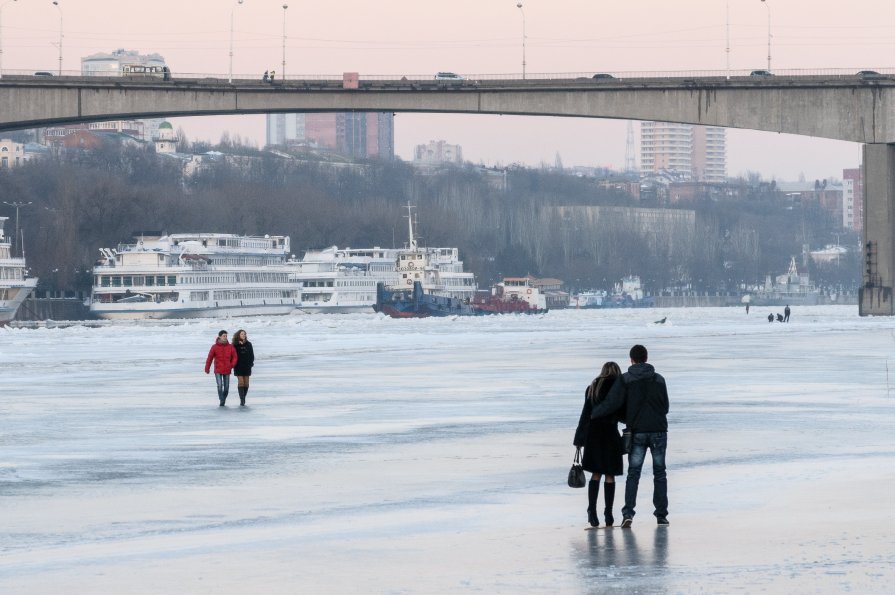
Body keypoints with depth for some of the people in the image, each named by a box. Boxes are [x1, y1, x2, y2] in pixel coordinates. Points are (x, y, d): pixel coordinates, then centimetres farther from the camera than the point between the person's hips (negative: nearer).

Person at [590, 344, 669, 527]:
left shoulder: (625, 380, -3)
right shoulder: (659, 379, 6)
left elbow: (611, 404, -9)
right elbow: (665, 407, 11)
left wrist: (592, 414, 6)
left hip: (637, 432, -1)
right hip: (659, 430, 1)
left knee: (633, 474, 2)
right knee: (659, 474, 10)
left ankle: (628, 513, -13)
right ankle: (661, 515, 7)